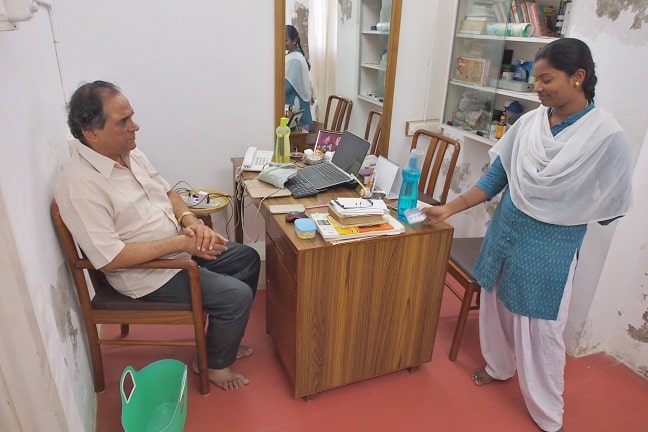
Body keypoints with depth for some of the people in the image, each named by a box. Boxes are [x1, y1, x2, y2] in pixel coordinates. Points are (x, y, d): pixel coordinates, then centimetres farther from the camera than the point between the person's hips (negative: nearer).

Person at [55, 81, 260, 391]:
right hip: (145, 272, -9)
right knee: (237, 296, -15)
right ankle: (214, 364, 14)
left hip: (179, 247, 9)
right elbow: (110, 258, -28)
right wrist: (180, 242, -27)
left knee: (248, 259, 12)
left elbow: (166, 191, 11)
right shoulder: (80, 185, -27)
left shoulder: (130, 153, -1)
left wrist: (190, 222, -10)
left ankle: (223, 339, 28)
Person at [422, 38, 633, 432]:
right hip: (504, 231, 5)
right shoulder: (529, 122, -2)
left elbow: (609, 208, -7)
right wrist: (449, 208, -6)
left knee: (540, 329, 8)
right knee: (498, 305, 20)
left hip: (550, 247, -4)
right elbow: (496, 177, 0)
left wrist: (558, 214, -7)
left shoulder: (607, 134, -15)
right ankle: (499, 365, 49)